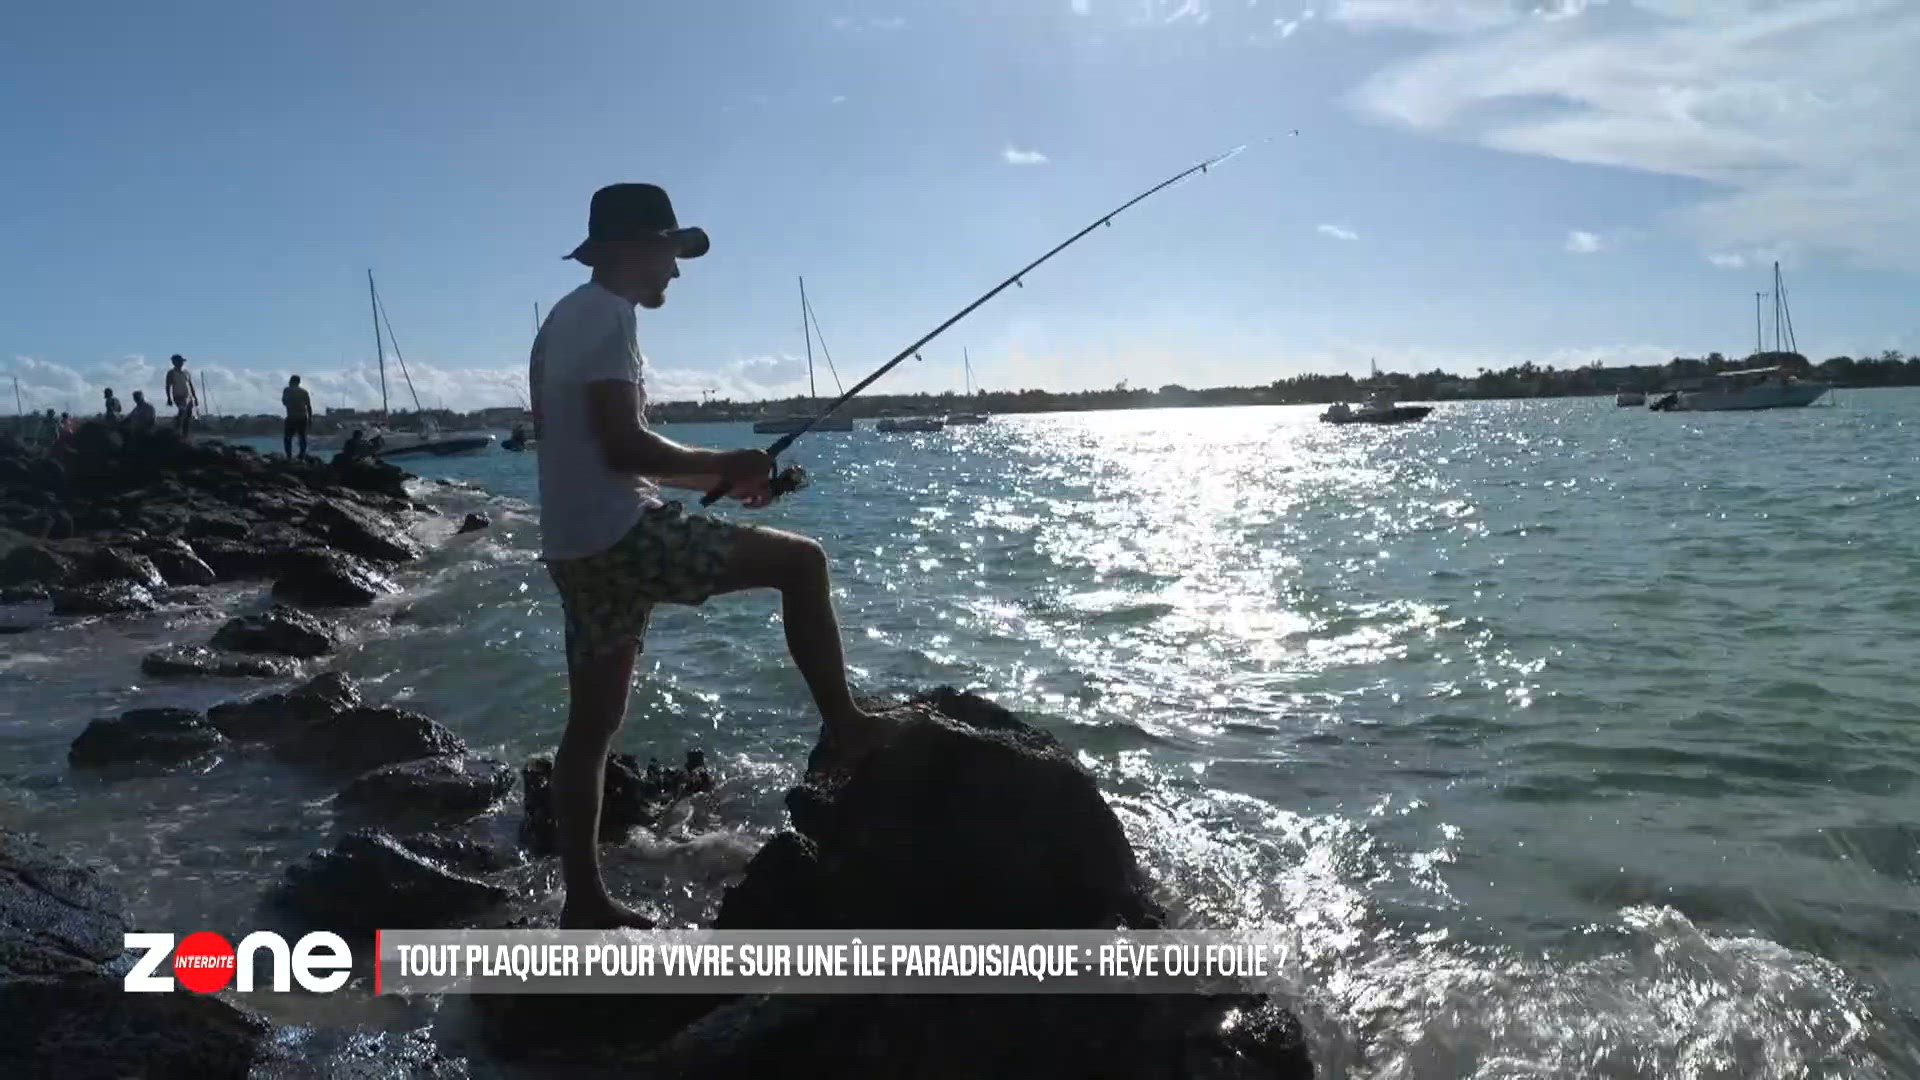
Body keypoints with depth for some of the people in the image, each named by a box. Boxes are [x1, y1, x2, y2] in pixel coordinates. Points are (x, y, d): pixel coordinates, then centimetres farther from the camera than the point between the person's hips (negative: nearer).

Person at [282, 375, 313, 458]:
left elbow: (284, 402, 12)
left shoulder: (287, 390, 3)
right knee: (302, 437, 11)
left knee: (287, 437, 3)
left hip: (292, 417, -4)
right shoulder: (304, 392, 12)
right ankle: (302, 456, 7)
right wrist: (310, 418, 12)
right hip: (303, 417, 4)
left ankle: (289, 456, -8)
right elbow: (309, 406, 9)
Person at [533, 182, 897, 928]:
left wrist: (714, 479, 18)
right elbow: (623, 447, -22)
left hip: (577, 548, 10)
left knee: (591, 726, 12)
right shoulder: (607, 315, -10)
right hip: (621, 536, -10)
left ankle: (585, 900, 18)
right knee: (801, 562, -4)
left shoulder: (565, 320, 21)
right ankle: (843, 728, 1)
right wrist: (724, 466, -9)